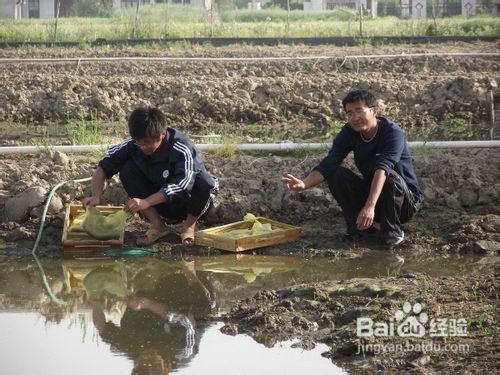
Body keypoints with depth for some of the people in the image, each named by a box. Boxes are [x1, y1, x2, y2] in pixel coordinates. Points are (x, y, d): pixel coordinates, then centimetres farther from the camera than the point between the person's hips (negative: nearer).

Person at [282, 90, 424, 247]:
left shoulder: (393, 133, -25)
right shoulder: (349, 133, -8)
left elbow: (382, 169, -40)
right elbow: (328, 164, -19)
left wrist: (370, 205, -54)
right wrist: (304, 184, -39)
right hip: (370, 193, 5)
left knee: (390, 176, -36)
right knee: (337, 174, -16)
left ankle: (392, 231, -14)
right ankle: (360, 227, -5)